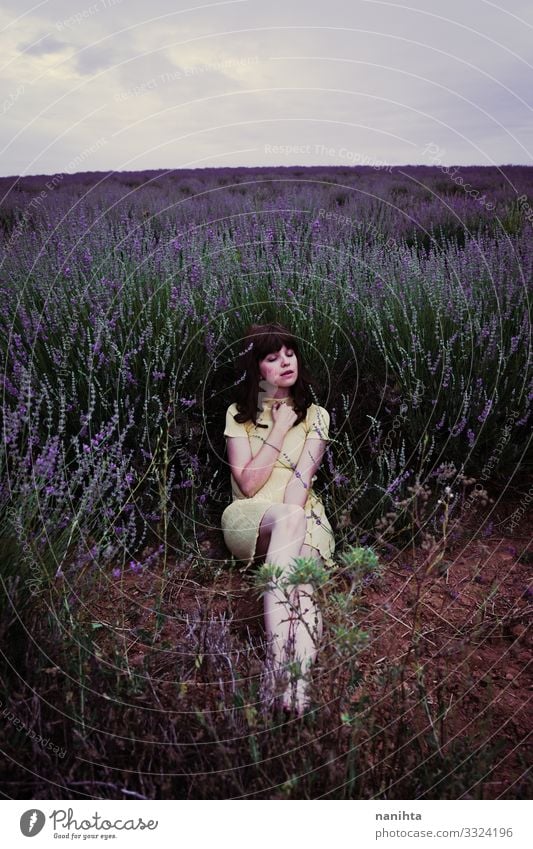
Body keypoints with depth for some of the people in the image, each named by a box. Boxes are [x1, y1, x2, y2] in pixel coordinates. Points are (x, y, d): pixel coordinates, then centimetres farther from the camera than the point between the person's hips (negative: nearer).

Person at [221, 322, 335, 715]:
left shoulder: (315, 415, 10)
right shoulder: (239, 414, 8)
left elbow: (302, 478, -5)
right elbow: (247, 483, -3)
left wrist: (286, 523, -21)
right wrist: (279, 431, -5)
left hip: (303, 517, 2)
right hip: (249, 518, -1)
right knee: (290, 519, -37)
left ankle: (297, 682, -48)